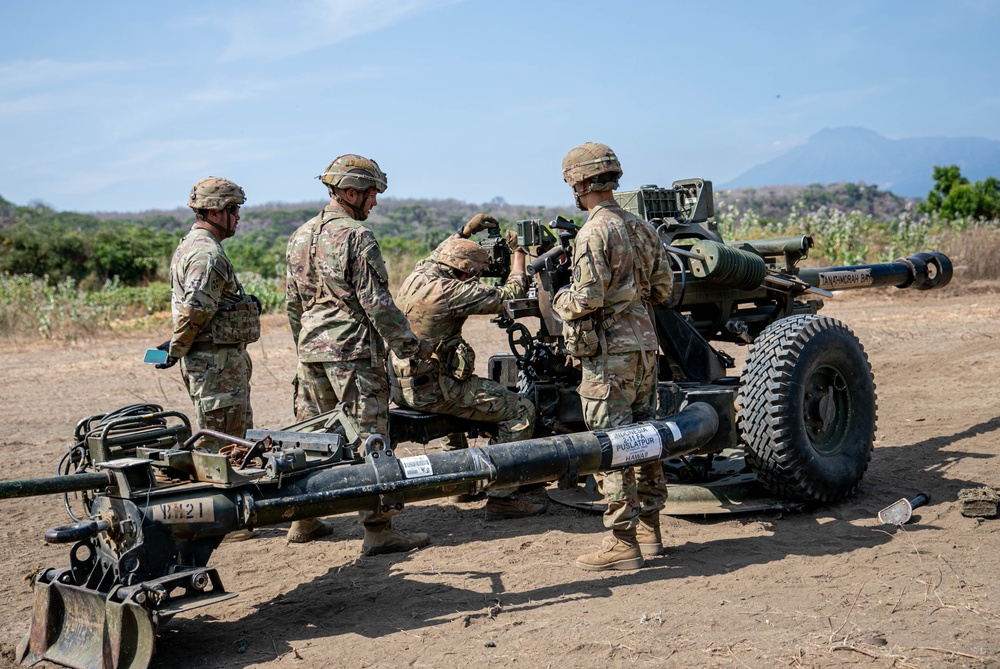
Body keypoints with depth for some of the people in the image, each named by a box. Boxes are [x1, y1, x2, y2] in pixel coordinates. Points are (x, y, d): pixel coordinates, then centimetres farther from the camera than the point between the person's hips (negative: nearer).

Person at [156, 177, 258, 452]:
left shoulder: (190, 244, 18)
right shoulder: (208, 254, -18)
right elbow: (193, 311, -23)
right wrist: (175, 350, -12)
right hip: (217, 364, -11)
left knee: (242, 438, 17)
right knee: (218, 446, -4)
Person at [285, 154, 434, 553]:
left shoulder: (300, 237, 13)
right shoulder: (357, 237, -12)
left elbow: (292, 303, 19)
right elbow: (377, 303, -15)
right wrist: (410, 346, -7)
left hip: (310, 352, 8)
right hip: (353, 352, -8)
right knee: (368, 438, -4)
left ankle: (304, 520, 23)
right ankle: (378, 530, -3)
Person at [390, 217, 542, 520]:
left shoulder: (417, 275, 6)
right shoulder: (450, 292, -19)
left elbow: (439, 253, 32)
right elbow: (509, 296, -13)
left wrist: (465, 230, 29)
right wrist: (518, 251, 0)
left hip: (402, 383, 10)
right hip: (433, 388, -10)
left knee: (461, 392, 41)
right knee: (521, 410, -7)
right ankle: (501, 497, -7)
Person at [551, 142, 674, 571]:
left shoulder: (595, 232, -14)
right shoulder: (641, 228, 11)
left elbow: (587, 299, -20)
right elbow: (663, 288, 15)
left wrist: (559, 300, 0)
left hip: (609, 348, -9)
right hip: (644, 342, 9)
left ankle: (623, 543, 0)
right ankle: (649, 530, 23)